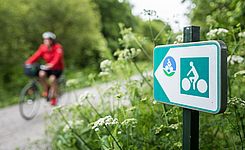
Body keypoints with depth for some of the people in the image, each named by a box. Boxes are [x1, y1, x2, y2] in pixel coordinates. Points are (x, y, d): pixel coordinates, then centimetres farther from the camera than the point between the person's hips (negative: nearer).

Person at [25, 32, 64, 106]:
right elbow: (36, 55, -15)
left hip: (57, 68, -4)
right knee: (41, 74, -27)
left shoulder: (58, 47, -17)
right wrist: (29, 62, -32)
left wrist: (51, 64, -51)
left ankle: (54, 97, -7)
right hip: (48, 68, 4)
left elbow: (57, 58, -32)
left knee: (52, 78, -29)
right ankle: (46, 90, -2)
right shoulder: (43, 47, -4)